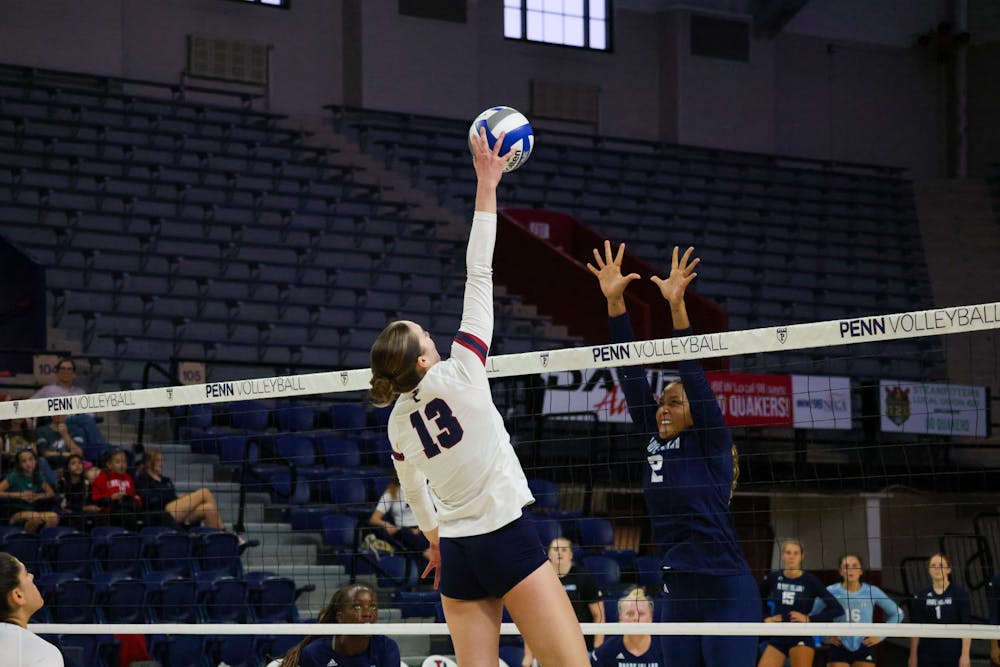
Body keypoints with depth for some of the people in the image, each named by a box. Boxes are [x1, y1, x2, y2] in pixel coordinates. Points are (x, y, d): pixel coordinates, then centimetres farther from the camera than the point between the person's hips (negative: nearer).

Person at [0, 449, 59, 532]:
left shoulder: (38, 476, 9)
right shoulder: (14, 476, -5)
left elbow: (51, 493, 13)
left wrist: (37, 496, -7)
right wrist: (20, 495, -17)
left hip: (34, 511, 4)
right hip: (17, 514, -4)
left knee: (54, 517, -27)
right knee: (35, 517, -37)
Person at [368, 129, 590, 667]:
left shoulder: (398, 424, 7)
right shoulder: (459, 376, -10)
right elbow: (478, 275, -10)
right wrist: (486, 188, -7)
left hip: (456, 551, 6)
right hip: (508, 539, -6)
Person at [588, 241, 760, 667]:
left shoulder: (711, 444, -4)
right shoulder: (655, 441, 11)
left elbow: (693, 373, -15)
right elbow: (631, 375, 7)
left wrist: (676, 305, -24)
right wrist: (614, 301, 1)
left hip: (725, 594, -7)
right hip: (676, 594, 7)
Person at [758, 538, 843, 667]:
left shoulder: (810, 581, -7)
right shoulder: (773, 578, 1)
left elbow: (837, 609, -9)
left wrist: (809, 619, -15)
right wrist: (765, 619, 4)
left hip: (801, 638, -4)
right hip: (777, 638, 4)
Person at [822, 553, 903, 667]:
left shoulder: (872, 592, -1)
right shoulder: (831, 592, -4)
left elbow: (897, 614, 9)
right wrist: (826, 636, -3)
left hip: (864, 649, 1)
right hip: (839, 649, -1)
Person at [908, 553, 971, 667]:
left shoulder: (960, 594, -2)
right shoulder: (921, 597, 6)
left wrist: (965, 655, -12)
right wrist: (913, 656, 3)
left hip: (953, 657, -2)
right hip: (928, 657, 2)